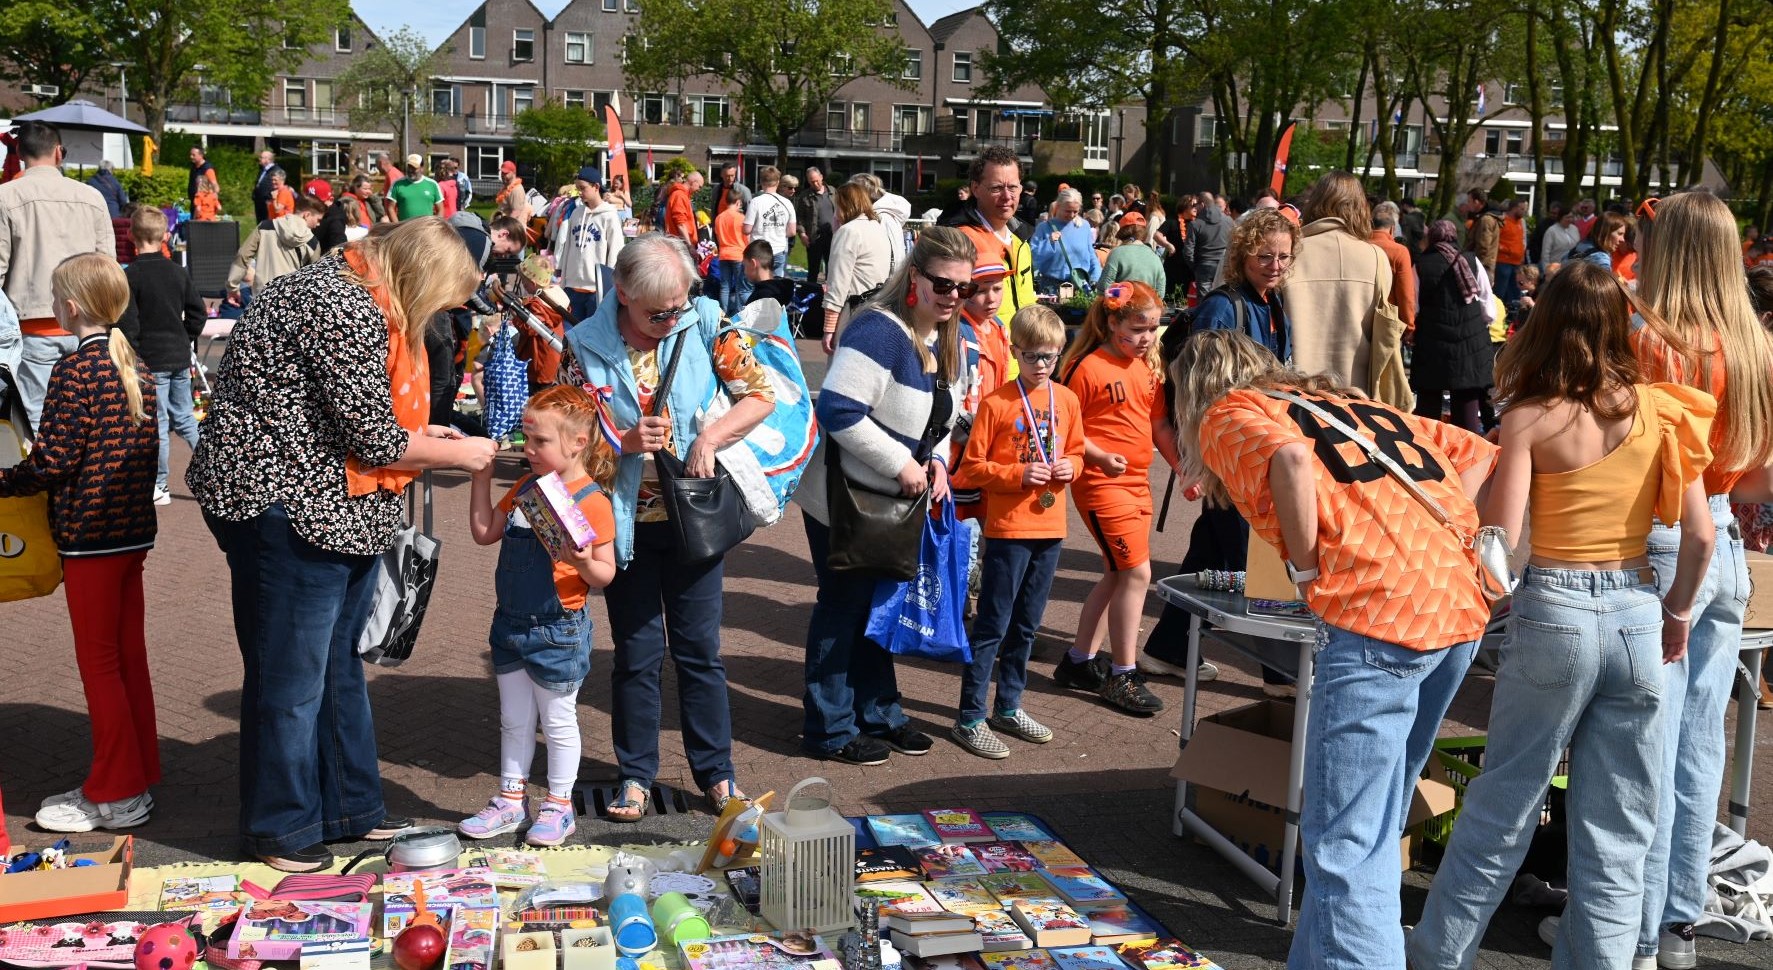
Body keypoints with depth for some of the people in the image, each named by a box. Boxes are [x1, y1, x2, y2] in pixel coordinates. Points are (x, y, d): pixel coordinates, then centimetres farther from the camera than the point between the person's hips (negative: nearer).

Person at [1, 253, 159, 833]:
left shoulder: (74, 371, -15)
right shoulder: (134, 367, 9)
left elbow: (51, 462, -17)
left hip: (88, 536, -8)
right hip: (135, 530, 8)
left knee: (98, 663, 1)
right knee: (128, 656, 14)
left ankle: (115, 796, 8)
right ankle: (137, 779, 23)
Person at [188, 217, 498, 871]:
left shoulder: (349, 289, 11)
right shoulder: (350, 312, -21)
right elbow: (373, 439, -20)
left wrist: (424, 437, 9)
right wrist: (457, 454, -6)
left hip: (335, 508, 11)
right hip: (288, 505, -11)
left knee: (337, 665, 18)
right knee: (291, 675, 2)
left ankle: (349, 809, 30)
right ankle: (280, 828, 17)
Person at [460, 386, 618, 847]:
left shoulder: (592, 501, -15)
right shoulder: (524, 488, 7)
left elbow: (605, 573, -13)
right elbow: (484, 532, 12)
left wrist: (582, 562, -34)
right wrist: (482, 477, 5)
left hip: (558, 630, -7)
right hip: (511, 623, 7)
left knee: (558, 722, 8)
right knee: (514, 720, 17)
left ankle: (558, 807, 22)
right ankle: (511, 801, 30)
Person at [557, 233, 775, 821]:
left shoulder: (705, 324, -7)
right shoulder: (586, 346, -8)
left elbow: (761, 394, -5)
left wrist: (709, 438, -18)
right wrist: (623, 442, -21)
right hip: (625, 522, 0)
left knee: (700, 650, 9)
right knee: (637, 652, 8)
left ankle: (716, 771, 22)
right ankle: (635, 775, 22)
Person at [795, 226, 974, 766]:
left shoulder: (946, 342, 5)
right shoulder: (880, 332, -24)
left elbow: (940, 419, 18)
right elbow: (839, 412, -32)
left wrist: (937, 460, -2)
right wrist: (901, 463, -26)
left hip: (892, 501, 9)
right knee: (843, 606, 1)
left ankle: (878, 714, 33)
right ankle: (829, 730, 15)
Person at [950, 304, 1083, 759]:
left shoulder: (1066, 400, 6)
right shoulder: (996, 403, -9)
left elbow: (1076, 451, 19)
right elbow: (972, 468, -8)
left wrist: (1069, 467, -3)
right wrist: (1018, 474, -19)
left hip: (1050, 529, 6)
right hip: (1008, 529, -5)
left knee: (1026, 626, 15)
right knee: (992, 626, -2)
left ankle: (1008, 708, 28)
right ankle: (970, 719, 5)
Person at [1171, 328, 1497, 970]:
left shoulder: (1226, 415, 8)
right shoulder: (1348, 400, 29)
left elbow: (1291, 459, -16)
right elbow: (1477, 454, 26)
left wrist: (1307, 570, -4)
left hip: (1378, 611, -8)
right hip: (1461, 603, 8)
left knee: (1345, 845, -4)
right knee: (1372, 826, 19)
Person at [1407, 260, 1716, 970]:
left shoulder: (1531, 417, -6)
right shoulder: (1660, 409, 2)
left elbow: (1500, 538, -12)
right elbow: (1699, 533, 1)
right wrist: (1678, 611, 15)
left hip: (1553, 612, -2)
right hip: (1637, 615, 2)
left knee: (1504, 804, 10)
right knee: (1617, 828, 11)